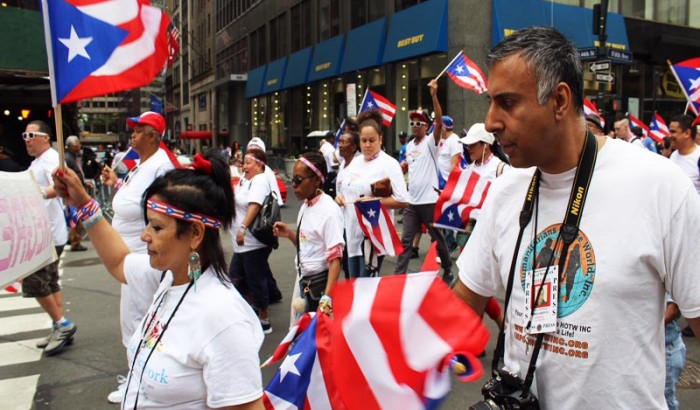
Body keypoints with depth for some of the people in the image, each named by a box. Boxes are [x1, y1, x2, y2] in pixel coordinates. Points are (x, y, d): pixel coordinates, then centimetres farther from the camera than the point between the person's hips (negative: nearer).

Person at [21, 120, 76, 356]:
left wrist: (41, 193, -48)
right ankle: (61, 328, 20)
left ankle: (62, 324, 4)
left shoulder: (51, 159, -14)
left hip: (48, 233, -10)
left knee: (34, 283, -7)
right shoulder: (37, 162, 18)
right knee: (50, 282, 13)